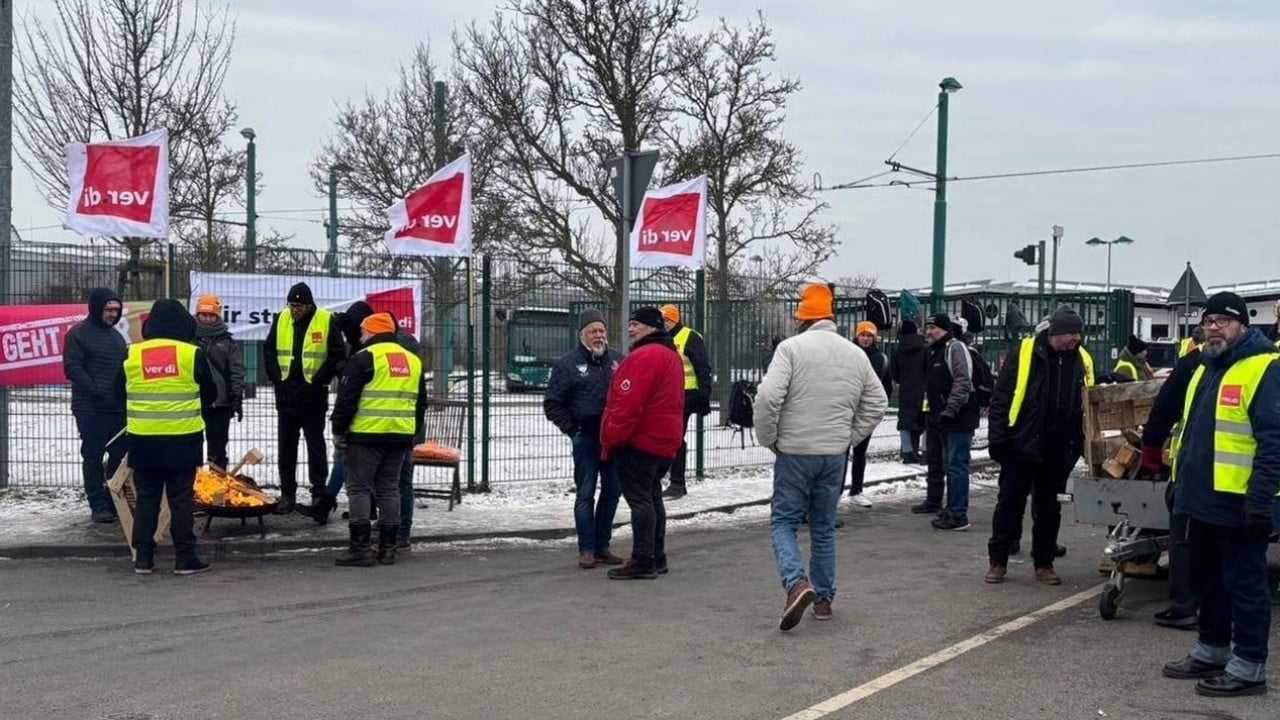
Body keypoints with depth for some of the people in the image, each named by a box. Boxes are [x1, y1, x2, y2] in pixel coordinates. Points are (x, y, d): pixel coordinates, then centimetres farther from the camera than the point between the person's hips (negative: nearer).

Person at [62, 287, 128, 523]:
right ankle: (99, 505, 2)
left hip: (118, 407, 6)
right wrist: (96, 390, -21)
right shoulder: (78, 333, -4)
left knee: (120, 455, 8)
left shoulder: (116, 335, 16)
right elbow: (72, 369, -12)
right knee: (94, 457, -1)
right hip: (91, 409, -6)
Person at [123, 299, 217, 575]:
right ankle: (185, 558, 6)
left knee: (146, 499, 10)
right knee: (181, 499, 4)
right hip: (182, 440, -2)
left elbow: (120, 396, 11)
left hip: (143, 440, 2)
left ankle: (143, 558, 13)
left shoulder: (130, 355, 2)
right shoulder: (192, 354, -6)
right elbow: (209, 394, 5)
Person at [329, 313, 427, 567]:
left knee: (359, 489, -1)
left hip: (367, 434, -6)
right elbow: (420, 403, 21)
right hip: (400, 436, 7)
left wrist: (338, 430, 0)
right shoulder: (413, 361, 16)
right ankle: (388, 548, 13)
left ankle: (360, 548, -4)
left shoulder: (364, 358, -7)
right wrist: (413, 433, 26)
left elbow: (346, 399, -9)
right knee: (389, 489, 12)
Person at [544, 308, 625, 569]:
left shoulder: (618, 360, 9)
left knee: (612, 491, 8)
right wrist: (572, 429, -5)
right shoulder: (568, 364, -1)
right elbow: (552, 404, 1)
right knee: (585, 494, -2)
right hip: (586, 438, -4)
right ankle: (587, 549, 4)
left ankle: (602, 546, 19)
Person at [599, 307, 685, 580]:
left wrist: (612, 435, -16)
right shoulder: (671, 355, 16)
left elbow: (629, 403, -23)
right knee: (651, 496, 17)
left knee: (639, 498, -7)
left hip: (639, 441, -10)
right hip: (664, 441, 10)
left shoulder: (643, 356, -18)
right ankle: (656, 558, 23)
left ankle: (643, 562, -6)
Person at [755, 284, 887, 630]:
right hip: (835, 455, 5)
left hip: (795, 452, -5)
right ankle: (824, 598, 20)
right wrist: (849, 438, 14)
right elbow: (877, 404, 12)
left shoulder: (792, 347, -10)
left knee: (783, 521, 5)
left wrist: (768, 439, -5)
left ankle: (797, 583, -16)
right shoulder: (856, 354, 8)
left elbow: (768, 397, -19)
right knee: (824, 527, 16)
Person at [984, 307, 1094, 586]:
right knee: (1009, 504, 4)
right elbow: (1000, 398, -7)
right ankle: (998, 561, 13)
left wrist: (1081, 444, 7)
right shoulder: (1025, 353, -8)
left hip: (1058, 452, 4)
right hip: (1020, 446, -3)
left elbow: (1088, 405, 13)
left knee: (1048, 509, 11)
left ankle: (1044, 564, 21)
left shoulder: (1081, 360, 4)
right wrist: (997, 438, -11)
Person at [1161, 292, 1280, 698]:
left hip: (1239, 504, -9)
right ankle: (1211, 651, 30)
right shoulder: (1205, 368, 17)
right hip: (1203, 498, 9)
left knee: (1244, 584, 0)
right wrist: (1181, 481, 22)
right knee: (1207, 580, 18)